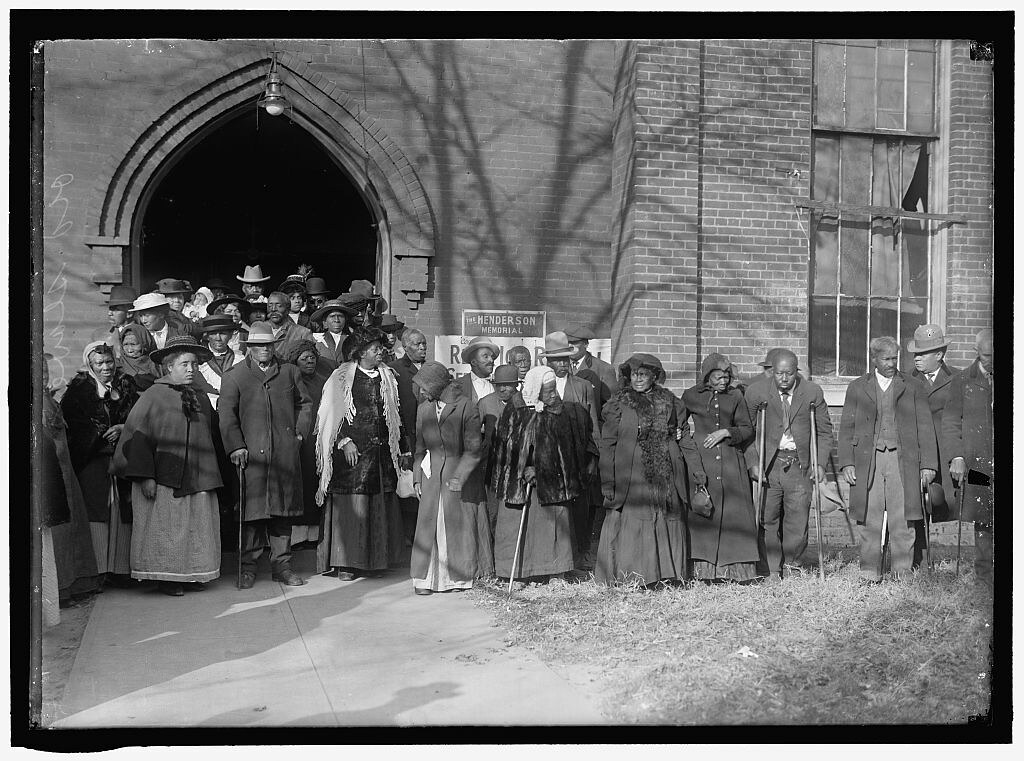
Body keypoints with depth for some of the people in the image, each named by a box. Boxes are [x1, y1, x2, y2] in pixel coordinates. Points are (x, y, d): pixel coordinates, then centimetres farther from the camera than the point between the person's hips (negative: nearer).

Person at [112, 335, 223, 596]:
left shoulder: (201, 399, 13)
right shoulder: (153, 396, -4)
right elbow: (137, 437, -9)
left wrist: (209, 477, 13)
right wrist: (145, 476, -16)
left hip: (196, 477, 5)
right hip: (163, 478, -5)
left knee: (196, 528, 5)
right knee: (166, 528, -2)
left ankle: (191, 573, 14)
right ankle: (166, 577, 7)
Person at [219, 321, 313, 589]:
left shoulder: (289, 372, 15)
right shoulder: (233, 376, 6)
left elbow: (305, 404, 21)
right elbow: (226, 414, -1)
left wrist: (300, 432, 8)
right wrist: (235, 446, -11)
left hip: (285, 454, 3)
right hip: (251, 454, -3)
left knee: (282, 509, 6)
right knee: (252, 508, -2)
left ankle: (282, 564, 14)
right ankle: (248, 566, 8)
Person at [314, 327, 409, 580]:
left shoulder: (387, 376, 13)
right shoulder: (342, 377, -2)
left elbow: (394, 416, 17)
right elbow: (333, 416, -5)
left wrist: (405, 450, 15)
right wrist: (345, 441, -16)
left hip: (382, 452, 5)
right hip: (352, 450, -5)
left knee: (380, 507, 5)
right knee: (350, 507, -3)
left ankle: (375, 561, 15)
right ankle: (345, 563, 4)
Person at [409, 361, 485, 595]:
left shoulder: (466, 407, -8)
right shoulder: (424, 409, 8)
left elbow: (473, 449, -7)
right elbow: (420, 447, 14)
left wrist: (459, 477, -14)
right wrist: (417, 478, 7)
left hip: (460, 471, -4)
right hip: (431, 474, 4)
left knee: (459, 524, 1)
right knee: (428, 524, 0)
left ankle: (458, 577, 14)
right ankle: (424, 578, 6)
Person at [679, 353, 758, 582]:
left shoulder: (735, 397, 11)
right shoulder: (691, 396, 8)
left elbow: (748, 430, 10)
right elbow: (675, 426, 18)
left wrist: (726, 432, -5)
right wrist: (685, 438, 0)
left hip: (730, 460, 2)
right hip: (701, 459, -1)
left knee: (734, 512, -4)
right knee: (701, 511, -8)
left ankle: (735, 568, 1)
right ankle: (703, 569, -5)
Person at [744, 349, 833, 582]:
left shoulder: (813, 393, 3)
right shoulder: (757, 393, -1)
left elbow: (824, 431, 11)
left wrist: (820, 462, 2)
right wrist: (752, 463, -6)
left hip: (799, 465, 1)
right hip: (768, 465, -1)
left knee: (798, 521, 1)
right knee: (768, 520, 1)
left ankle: (790, 566, 22)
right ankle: (773, 570, 14)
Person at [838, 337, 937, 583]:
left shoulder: (912, 388, 10)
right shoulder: (857, 387, 11)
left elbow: (925, 428, 8)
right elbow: (846, 428, 9)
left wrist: (928, 464, 0)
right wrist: (846, 463, -1)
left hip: (903, 461, 0)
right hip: (867, 459, 0)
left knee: (902, 521, -2)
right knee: (869, 520, 1)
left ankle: (903, 571, 7)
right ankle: (870, 571, 8)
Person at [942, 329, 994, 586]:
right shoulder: (962, 382, 6)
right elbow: (951, 423, 4)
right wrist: (956, 456, -7)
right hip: (978, 462, 0)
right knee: (983, 521, 5)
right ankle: (984, 572, 16)